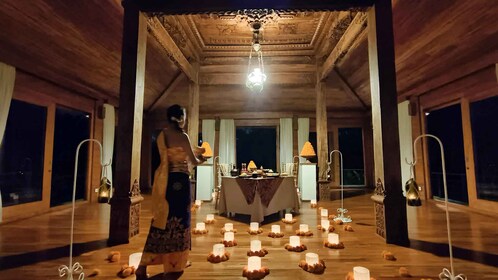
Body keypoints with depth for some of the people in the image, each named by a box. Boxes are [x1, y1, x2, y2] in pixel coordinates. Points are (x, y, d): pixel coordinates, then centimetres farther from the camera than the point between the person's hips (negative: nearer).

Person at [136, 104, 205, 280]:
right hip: (179, 180, -7)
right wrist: (201, 160, 15)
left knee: (161, 220, 16)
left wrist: (194, 152, 26)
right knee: (178, 221, 6)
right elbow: (193, 162, -7)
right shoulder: (182, 136, -12)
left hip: (163, 180, 7)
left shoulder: (161, 136, 10)